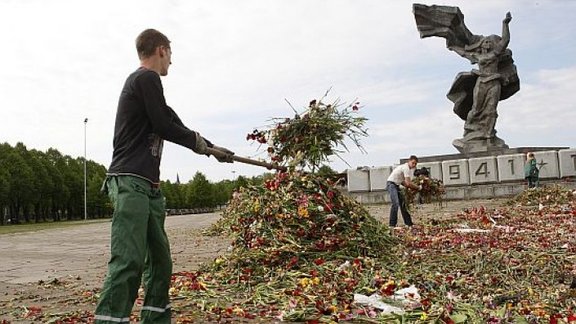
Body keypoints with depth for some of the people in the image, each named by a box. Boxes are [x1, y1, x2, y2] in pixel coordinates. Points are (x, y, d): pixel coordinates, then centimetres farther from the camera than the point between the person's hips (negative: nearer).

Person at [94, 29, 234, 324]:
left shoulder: (143, 81, 23)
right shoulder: (146, 78, -6)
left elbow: (173, 124, 29)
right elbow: (165, 126, -10)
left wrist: (213, 149, 32)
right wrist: (198, 141, 9)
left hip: (147, 185, 10)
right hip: (131, 182, -10)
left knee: (160, 259, 10)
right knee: (128, 261, -16)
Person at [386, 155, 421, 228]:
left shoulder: (406, 167, 13)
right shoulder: (406, 168, -18)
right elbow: (408, 183, -22)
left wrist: (410, 187, 3)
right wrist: (418, 188, -8)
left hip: (396, 185, 11)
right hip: (391, 184, -11)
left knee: (402, 203, 13)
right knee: (395, 204, -22)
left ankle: (408, 223, 21)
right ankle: (392, 224, -21)